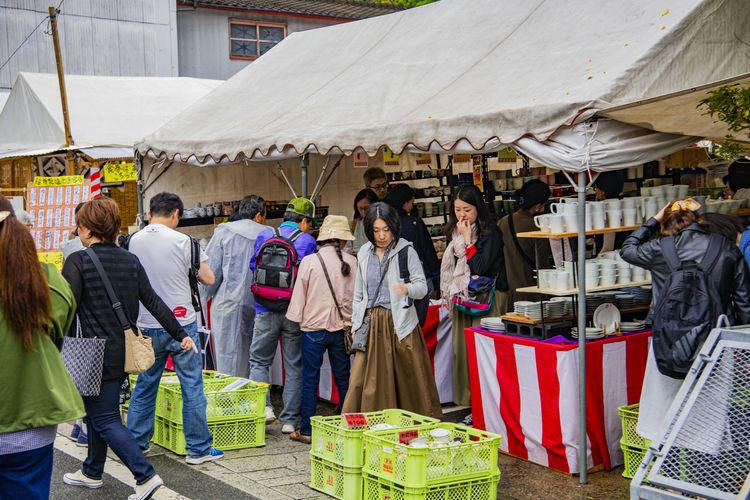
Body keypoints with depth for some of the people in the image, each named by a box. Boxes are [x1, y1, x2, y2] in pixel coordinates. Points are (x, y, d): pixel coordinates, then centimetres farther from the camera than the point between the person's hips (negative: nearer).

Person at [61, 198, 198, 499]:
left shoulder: (77, 262, -12)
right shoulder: (130, 260, 6)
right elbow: (153, 302, 6)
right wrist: (181, 334, 11)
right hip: (125, 352, 7)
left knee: (105, 420, -2)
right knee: (96, 410, 22)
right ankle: (92, 472, 35)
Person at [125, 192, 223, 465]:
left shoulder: (132, 241, 0)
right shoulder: (183, 241, -10)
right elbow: (209, 279, -3)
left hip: (146, 327, 4)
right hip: (181, 324, -4)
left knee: (144, 385, 16)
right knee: (192, 386, 4)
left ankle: (135, 443, 23)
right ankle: (198, 448, 10)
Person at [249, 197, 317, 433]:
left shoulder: (264, 236, 4)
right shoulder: (307, 241, -4)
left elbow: (253, 268, 13)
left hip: (266, 311, 1)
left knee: (258, 360, 13)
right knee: (294, 367, 7)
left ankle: (264, 407, -5)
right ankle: (289, 420, 9)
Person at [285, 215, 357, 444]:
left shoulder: (309, 261, -8)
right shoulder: (351, 262, -2)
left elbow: (299, 295, -2)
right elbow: (357, 296, 7)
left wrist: (297, 319, 11)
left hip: (314, 327, -2)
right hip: (341, 327, 2)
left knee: (310, 378, 4)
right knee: (343, 378, 11)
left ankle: (306, 430, 8)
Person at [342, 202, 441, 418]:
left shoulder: (406, 252, -3)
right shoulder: (364, 254, 11)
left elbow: (422, 287, -7)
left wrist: (407, 289, -29)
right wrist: (356, 324, 13)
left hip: (399, 325, -3)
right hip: (371, 324, 4)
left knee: (408, 380, -1)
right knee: (362, 381, -2)